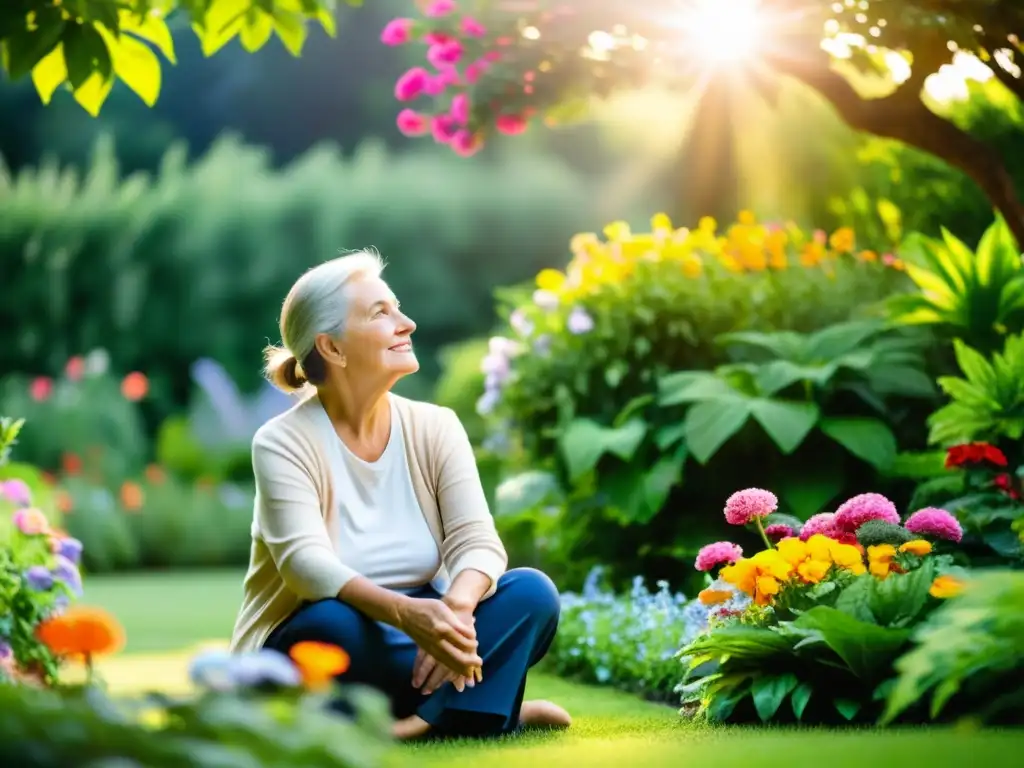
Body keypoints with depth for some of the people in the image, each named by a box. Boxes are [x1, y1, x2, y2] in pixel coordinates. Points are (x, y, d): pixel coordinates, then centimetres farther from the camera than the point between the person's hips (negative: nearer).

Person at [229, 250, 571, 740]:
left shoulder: (435, 427, -1)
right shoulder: (283, 442, -13)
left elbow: (476, 541, -12)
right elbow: (306, 562, -28)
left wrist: (457, 607, -37)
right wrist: (403, 612, -46)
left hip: (411, 640, 4)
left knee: (531, 593, -20)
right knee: (335, 624, -38)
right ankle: (476, 705, -21)